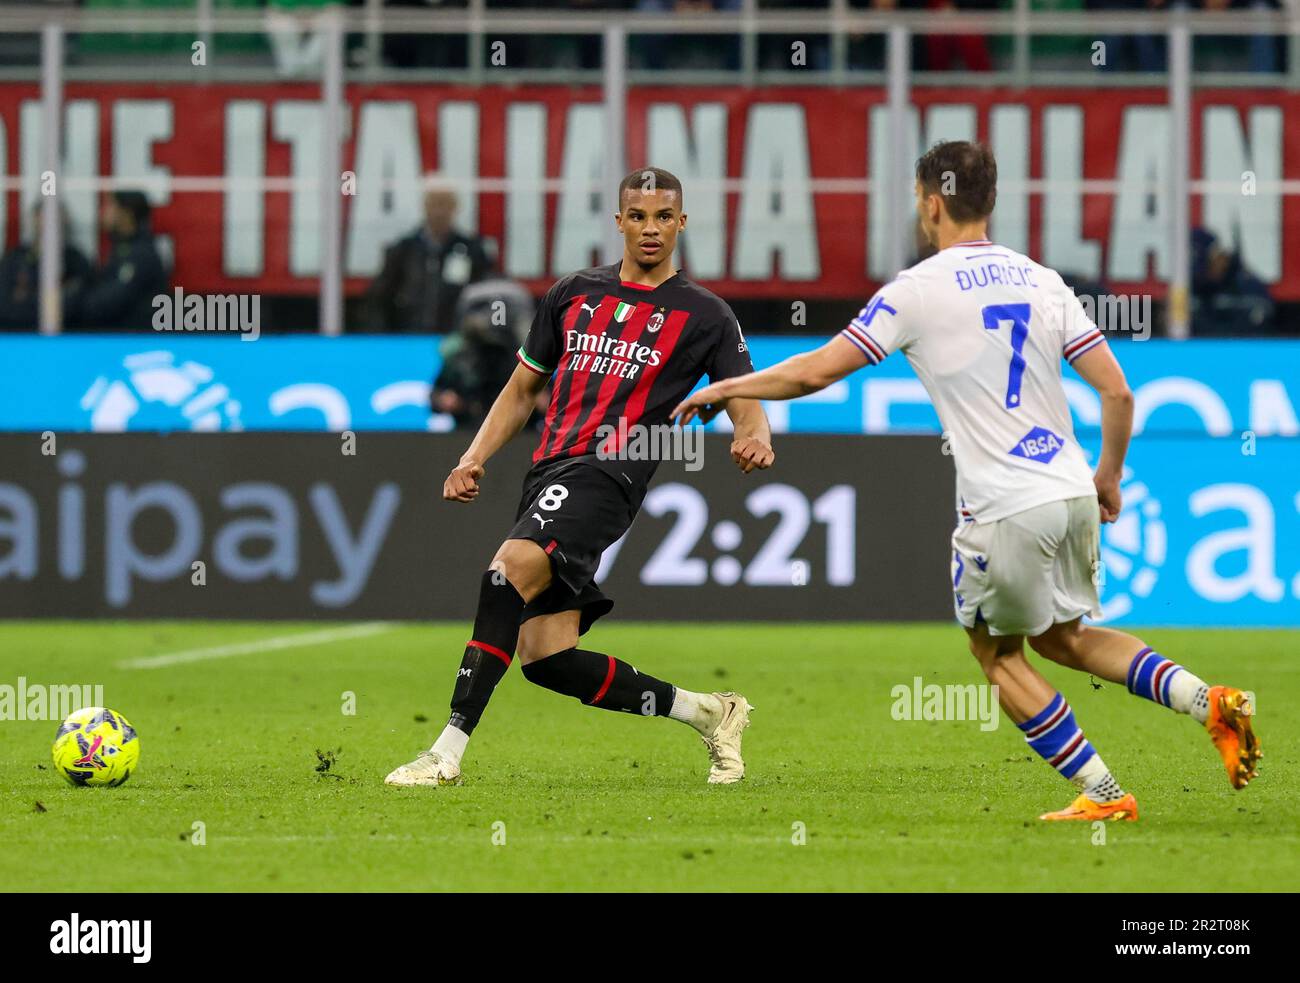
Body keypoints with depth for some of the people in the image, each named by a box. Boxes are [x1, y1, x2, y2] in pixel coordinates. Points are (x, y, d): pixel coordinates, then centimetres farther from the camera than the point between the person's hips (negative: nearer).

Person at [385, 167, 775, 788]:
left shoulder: (704, 316, 7)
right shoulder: (573, 294, 20)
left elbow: (747, 410, 3)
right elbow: (522, 389, 26)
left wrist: (754, 440, -21)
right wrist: (475, 459, 11)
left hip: (607, 474, -6)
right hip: (549, 474, 6)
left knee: (510, 568, -30)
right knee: (546, 658, -2)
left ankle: (449, 750, -33)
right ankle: (706, 713, 16)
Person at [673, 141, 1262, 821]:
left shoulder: (918, 289, -5)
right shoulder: (1041, 281, 10)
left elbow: (818, 370, -4)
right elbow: (1117, 392, 7)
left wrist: (726, 389, 11)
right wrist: (1109, 476, 22)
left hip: (1002, 510, -6)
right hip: (1072, 492, 6)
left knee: (997, 653, 16)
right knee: (1061, 636, 24)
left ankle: (1102, 793, 10)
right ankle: (1207, 701, 4)